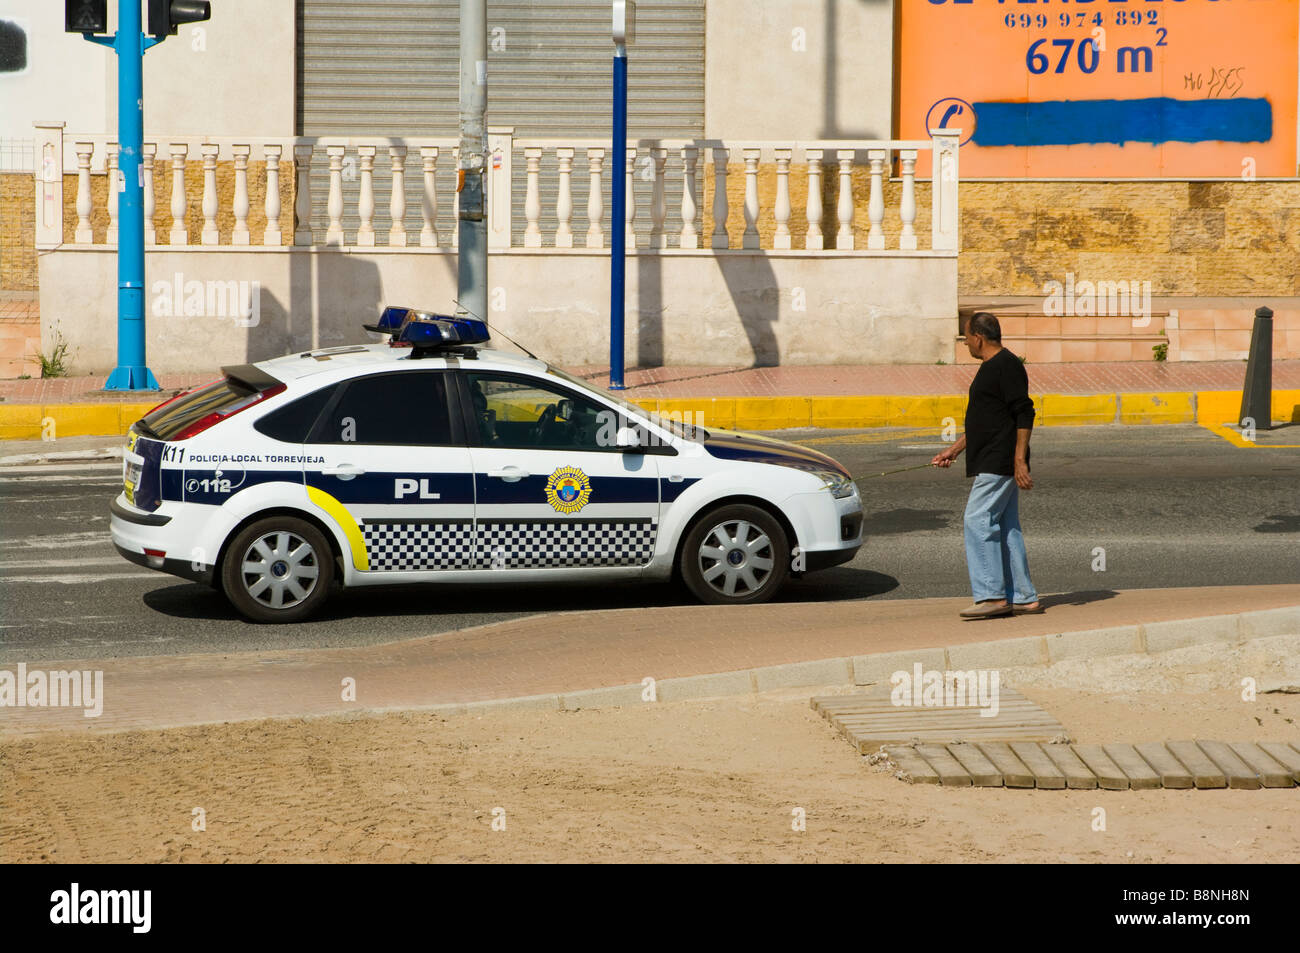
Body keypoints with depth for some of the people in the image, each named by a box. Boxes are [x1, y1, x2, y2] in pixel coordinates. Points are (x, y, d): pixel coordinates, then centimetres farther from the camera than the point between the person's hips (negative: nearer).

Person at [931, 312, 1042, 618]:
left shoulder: (1007, 365, -12)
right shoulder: (990, 367, 20)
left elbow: (1024, 413, -18)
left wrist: (1020, 460, -22)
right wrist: (954, 450, 30)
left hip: (999, 463, -10)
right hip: (993, 464, 10)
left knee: (978, 521, -13)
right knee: (1005, 528, 9)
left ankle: (991, 595, -14)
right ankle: (1023, 598, 10)